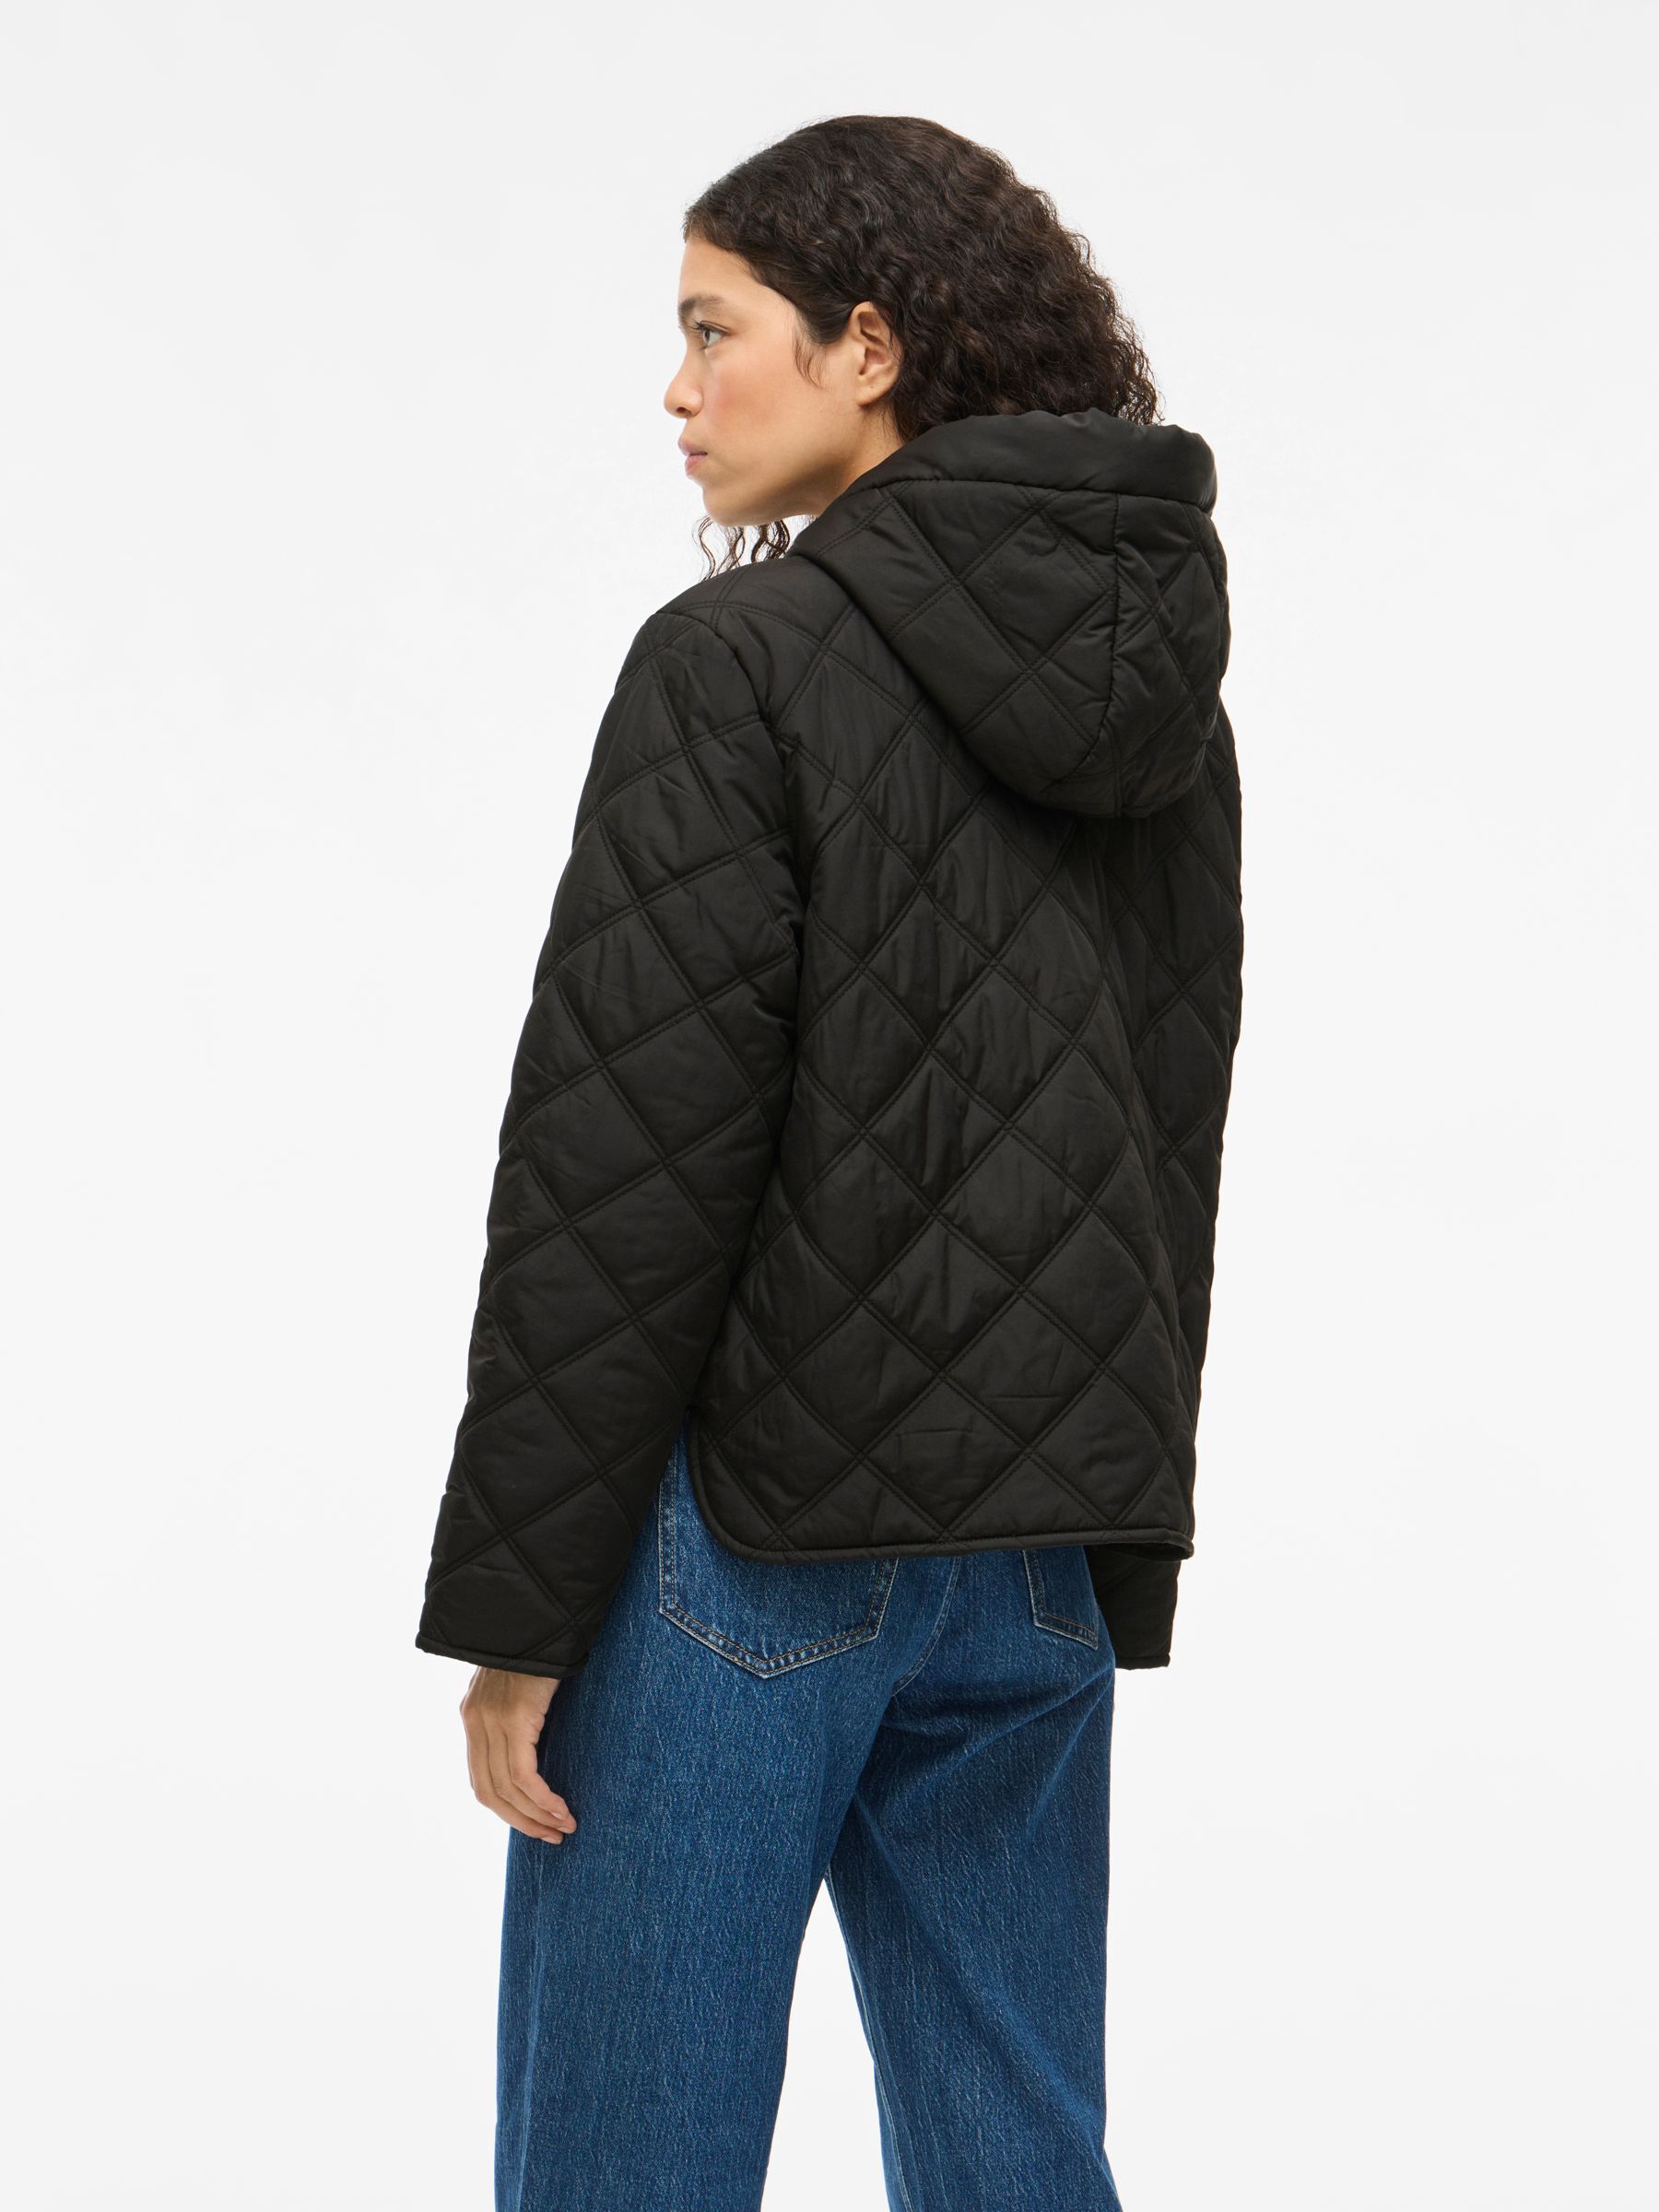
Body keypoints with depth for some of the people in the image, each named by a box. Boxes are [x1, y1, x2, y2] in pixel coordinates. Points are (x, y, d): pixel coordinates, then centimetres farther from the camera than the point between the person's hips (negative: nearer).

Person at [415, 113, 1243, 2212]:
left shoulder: (739, 661, -12)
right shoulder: (1160, 689, 10)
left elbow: (626, 1162, -15)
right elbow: (1170, 1146, 14)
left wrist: (513, 1602, -9)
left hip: (756, 1532, -7)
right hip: (1038, 1560, 7)